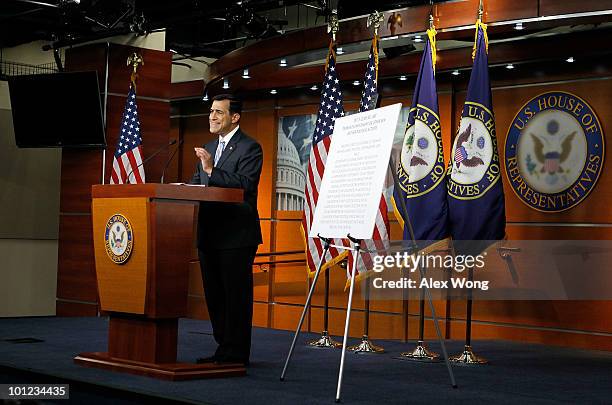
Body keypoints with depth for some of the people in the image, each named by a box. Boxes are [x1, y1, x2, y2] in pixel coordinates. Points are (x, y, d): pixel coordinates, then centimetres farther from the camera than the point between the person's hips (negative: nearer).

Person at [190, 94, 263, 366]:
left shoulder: (249, 148, -7)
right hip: (209, 234, 8)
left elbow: (245, 185, -19)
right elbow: (198, 183, 18)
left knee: (236, 295, -3)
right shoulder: (208, 148, 19)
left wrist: (212, 170, -25)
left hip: (236, 234, -8)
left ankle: (235, 354, 3)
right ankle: (223, 348, 23)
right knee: (215, 294, 13)